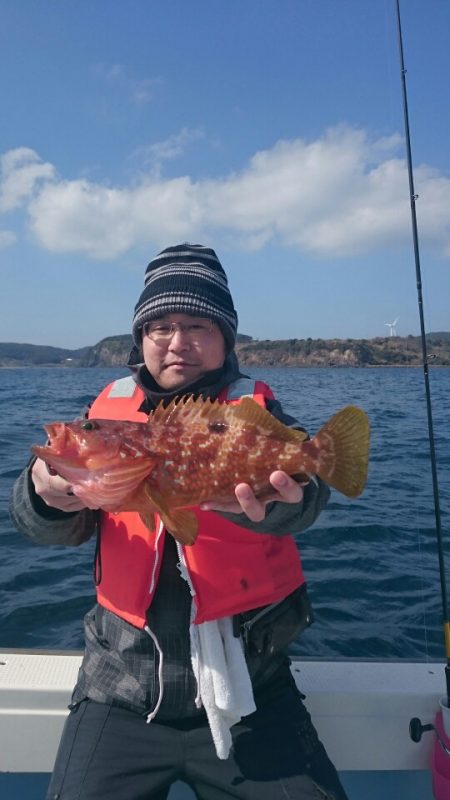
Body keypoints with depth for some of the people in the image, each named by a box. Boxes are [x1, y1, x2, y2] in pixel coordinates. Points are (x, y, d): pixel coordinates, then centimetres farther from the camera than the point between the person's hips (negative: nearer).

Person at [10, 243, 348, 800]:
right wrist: (48, 496, -28)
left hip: (246, 685, -1)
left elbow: (302, 490, -24)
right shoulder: (110, 408, 2)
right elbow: (61, 527, -4)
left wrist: (271, 502, -48)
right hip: (121, 686, 2)